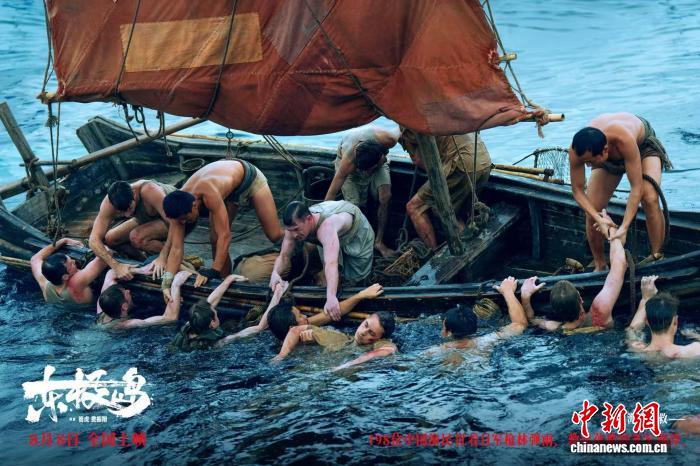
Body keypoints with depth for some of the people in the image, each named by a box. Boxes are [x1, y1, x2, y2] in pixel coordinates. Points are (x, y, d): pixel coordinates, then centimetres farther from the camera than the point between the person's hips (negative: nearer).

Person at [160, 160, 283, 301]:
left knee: (274, 235, -9)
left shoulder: (209, 195, -47)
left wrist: (214, 271, -43)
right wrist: (166, 283, -37)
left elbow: (225, 235, -44)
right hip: (229, 192, 5)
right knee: (215, 239, -6)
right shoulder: (179, 207, -27)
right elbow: (176, 248, -28)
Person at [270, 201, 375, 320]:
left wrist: (331, 298, -74)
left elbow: (331, 264, -62)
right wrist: (275, 273, -41)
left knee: (352, 282, -1)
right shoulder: (295, 225, -29)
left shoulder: (326, 227, -50)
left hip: (358, 233, -5)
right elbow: (284, 256, -19)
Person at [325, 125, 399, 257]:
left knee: (385, 197, -17)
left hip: (376, 157, 2)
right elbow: (332, 193, -34)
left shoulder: (388, 139, -40)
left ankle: (379, 241, -2)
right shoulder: (348, 162, -42)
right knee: (356, 205, -17)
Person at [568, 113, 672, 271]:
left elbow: (636, 187, -44)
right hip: (608, 159, 3)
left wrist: (624, 228, -49)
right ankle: (600, 267, 10)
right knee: (591, 210, -9)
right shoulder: (577, 150, -38)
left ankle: (657, 259, -14)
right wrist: (598, 219, -39)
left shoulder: (624, 139, -48)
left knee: (650, 199, -28)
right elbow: (577, 190, -26)